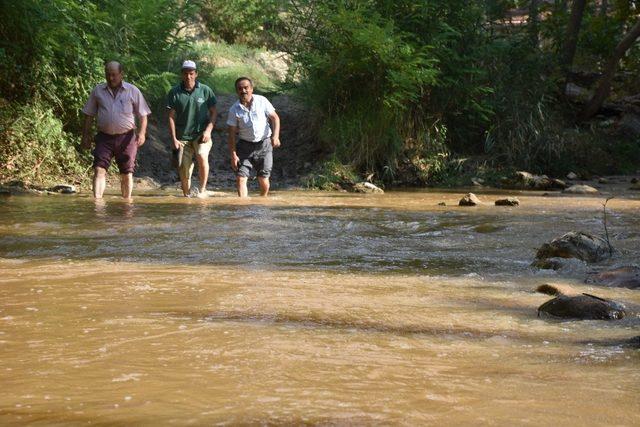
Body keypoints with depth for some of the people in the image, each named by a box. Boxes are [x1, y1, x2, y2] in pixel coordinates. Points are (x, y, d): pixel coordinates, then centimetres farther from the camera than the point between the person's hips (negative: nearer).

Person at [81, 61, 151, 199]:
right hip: (104, 137, 1)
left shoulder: (133, 91, 3)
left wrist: (142, 132, -11)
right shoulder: (97, 91, 8)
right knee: (99, 169, -13)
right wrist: (85, 136, 8)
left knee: (127, 173, 5)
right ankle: (97, 200, -20)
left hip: (126, 138, -1)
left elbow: (143, 115, 4)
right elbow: (89, 115, 13)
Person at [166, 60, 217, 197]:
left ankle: (203, 189, -10)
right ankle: (186, 196, 13)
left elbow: (213, 112, 7)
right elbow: (171, 117, 3)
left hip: (201, 134, -1)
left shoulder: (205, 90, 2)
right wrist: (173, 138, -2)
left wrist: (208, 130, -6)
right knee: (183, 170, -2)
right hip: (182, 137, 1)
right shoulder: (174, 92, 2)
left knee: (202, 157, -26)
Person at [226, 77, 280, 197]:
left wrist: (275, 136, -15)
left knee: (264, 180, 2)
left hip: (264, 144, 0)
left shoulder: (262, 101, -4)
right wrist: (233, 155, -7)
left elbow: (275, 118, 1)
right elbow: (232, 134, -1)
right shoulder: (234, 110, -3)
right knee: (240, 178, -12)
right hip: (245, 146, 1)